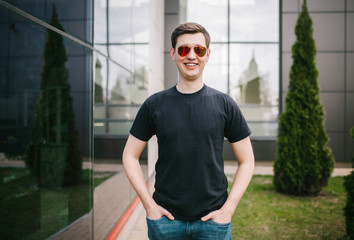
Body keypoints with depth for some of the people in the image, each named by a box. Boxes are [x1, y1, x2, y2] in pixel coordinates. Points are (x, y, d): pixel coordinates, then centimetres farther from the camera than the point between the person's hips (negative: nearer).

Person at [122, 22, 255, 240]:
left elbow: (247, 161, 2)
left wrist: (228, 209, -5)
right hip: (165, 218, 1)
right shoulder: (155, 105, -1)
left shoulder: (225, 104, -2)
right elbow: (130, 156, 5)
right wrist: (149, 204, -2)